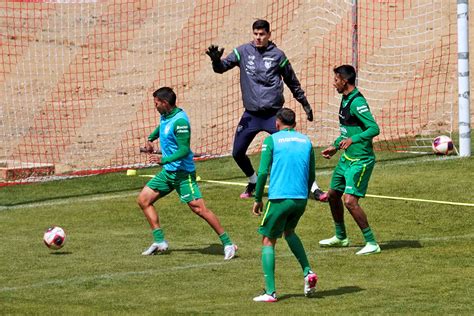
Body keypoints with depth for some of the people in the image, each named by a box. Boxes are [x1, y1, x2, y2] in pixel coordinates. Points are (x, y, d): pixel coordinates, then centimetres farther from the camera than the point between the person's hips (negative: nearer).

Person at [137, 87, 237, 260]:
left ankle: (227, 244, -7)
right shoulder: (165, 116, 6)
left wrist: (164, 160, -33)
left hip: (183, 173, -10)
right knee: (143, 200, 6)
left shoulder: (180, 121, -21)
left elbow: (184, 150, -25)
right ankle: (160, 242, 9)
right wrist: (150, 138, 19)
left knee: (198, 208, -14)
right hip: (167, 172, 10)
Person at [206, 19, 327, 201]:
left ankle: (314, 189, -5)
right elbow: (222, 68, -3)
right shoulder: (243, 52, 3)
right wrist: (216, 60, -27)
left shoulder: (277, 55, 1)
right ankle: (253, 182, 30)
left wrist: (305, 104, 15)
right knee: (237, 153, 4)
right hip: (251, 115, 2)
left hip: (273, 114, -2)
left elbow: (292, 82, 12)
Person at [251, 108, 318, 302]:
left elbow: (263, 172, -8)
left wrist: (258, 199, 1)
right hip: (301, 198, 5)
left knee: (268, 241, 6)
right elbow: (311, 175, 13)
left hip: (279, 198, -5)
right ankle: (307, 272, 10)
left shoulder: (272, 140, -1)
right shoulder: (306, 141, 11)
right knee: (289, 232, 30)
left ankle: (270, 292, -2)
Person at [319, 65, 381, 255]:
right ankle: (341, 237, 37)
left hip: (360, 161, -10)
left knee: (350, 200, -16)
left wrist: (353, 140, -36)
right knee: (333, 195, 19)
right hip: (346, 158, 10)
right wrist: (335, 146, 29)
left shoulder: (357, 102, -20)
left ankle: (372, 243, -8)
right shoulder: (345, 99, 11)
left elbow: (374, 128, -27)